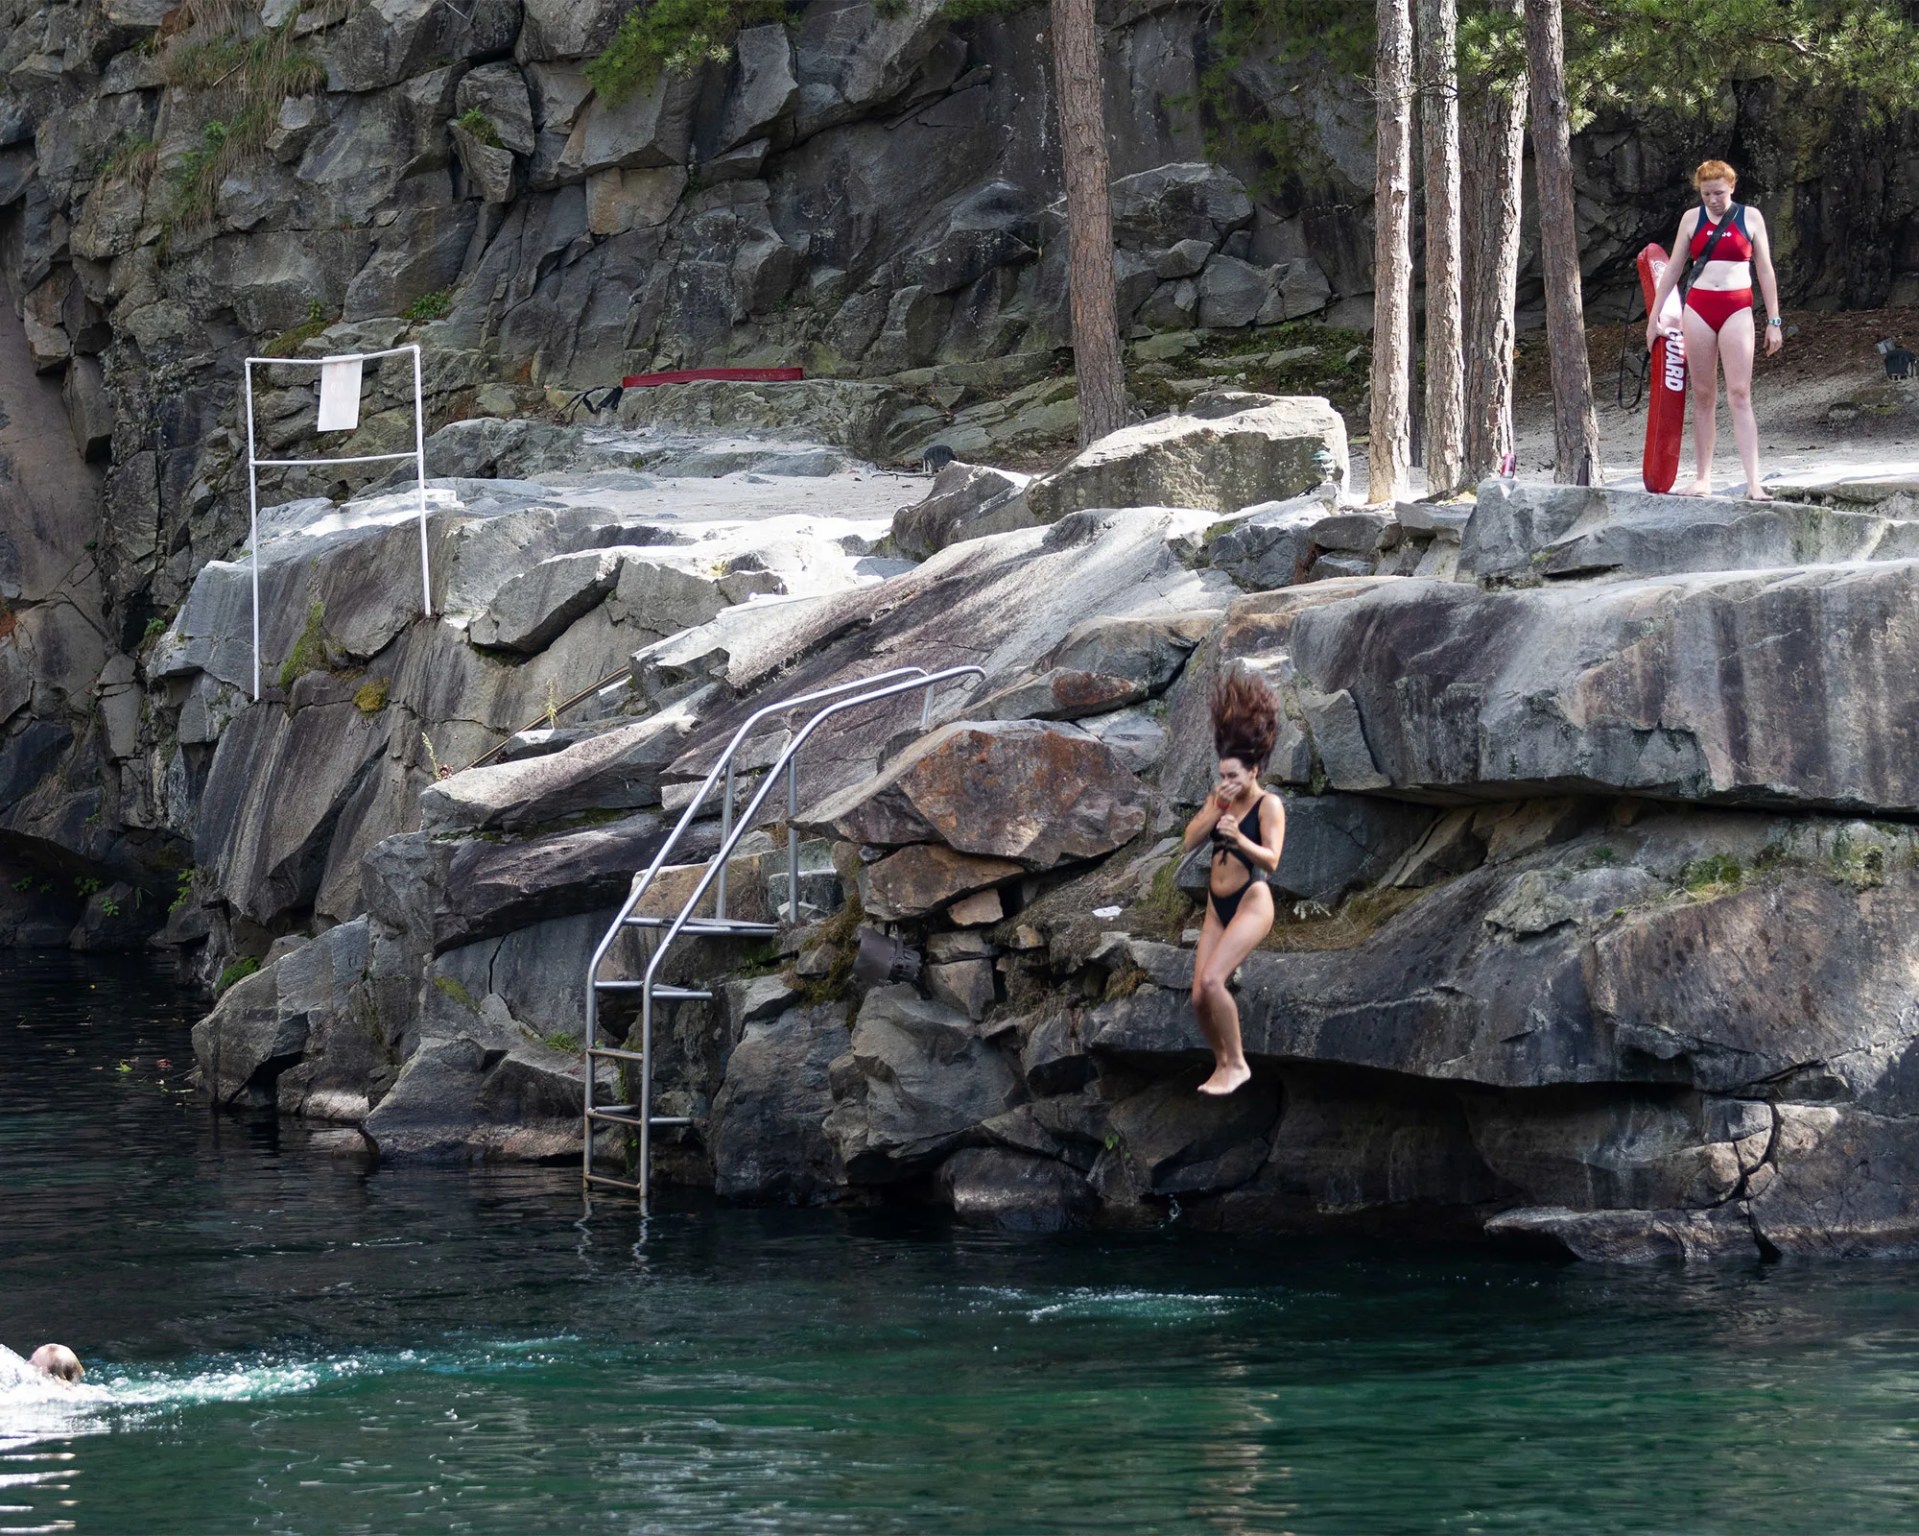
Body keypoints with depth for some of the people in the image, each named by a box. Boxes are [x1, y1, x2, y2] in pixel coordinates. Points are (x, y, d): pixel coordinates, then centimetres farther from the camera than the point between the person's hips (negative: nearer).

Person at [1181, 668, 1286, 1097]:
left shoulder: (1268, 804, -9)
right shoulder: (1218, 799, 8)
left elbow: (1272, 859, -20)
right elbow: (1189, 840, -1)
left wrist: (1240, 838, -35)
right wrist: (1216, 811, -12)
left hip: (1251, 901, -7)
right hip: (1218, 904, 7)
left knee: (1211, 980, -24)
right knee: (1199, 996, 1)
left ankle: (1237, 1064, -13)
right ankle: (1222, 1064, 18)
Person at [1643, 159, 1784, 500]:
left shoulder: (1750, 217, 4)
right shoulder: (1693, 218, 8)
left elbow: (1765, 271, 7)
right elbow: (1673, 270, 14)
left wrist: (1774, 321, 3)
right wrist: (1654, 316, 11)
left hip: (1737, 310, -2)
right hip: (1698, 308, 2)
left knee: (1739, 395, -11)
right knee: (1703, 395, 4)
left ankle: (1754, 483, -16)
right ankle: (1703, 478, 8)